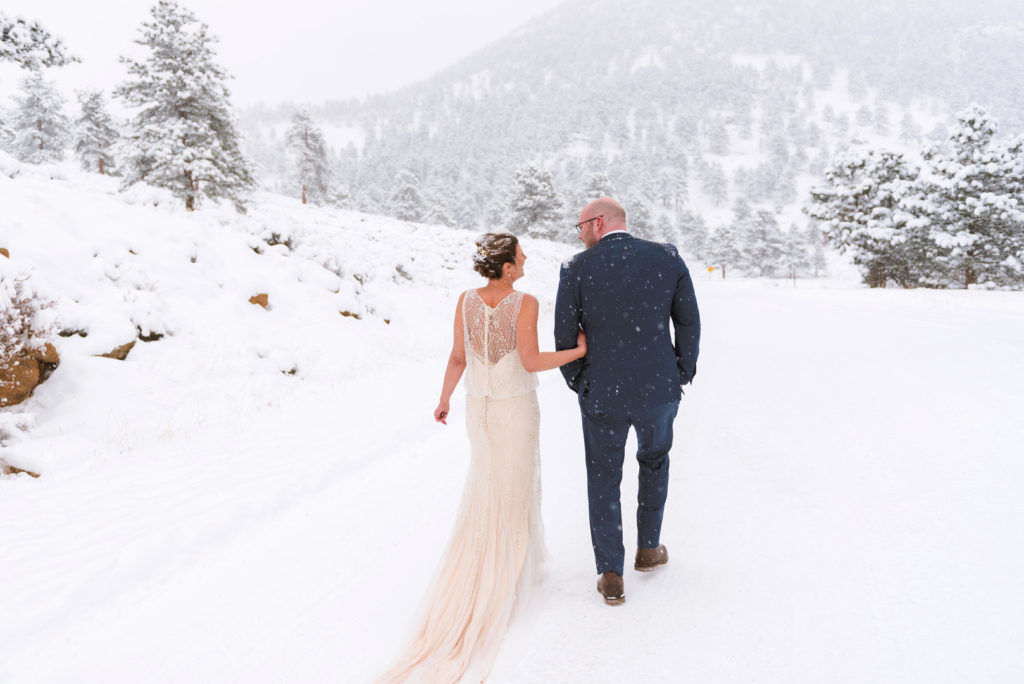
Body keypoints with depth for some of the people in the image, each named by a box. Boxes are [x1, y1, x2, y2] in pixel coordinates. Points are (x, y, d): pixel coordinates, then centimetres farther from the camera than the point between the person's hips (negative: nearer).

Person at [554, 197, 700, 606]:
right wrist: (682, 375, 12)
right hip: (659, 391, 2)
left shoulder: (576, 269, -10)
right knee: (654, 459, 29)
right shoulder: (668, 259, -4)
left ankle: (611, 578, 19)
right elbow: (689, 323, -1)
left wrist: (578, 384, 12)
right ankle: (648, 548, 38)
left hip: (602, 395, -2)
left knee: (603, 480, 15)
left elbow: (564, 338, -5)